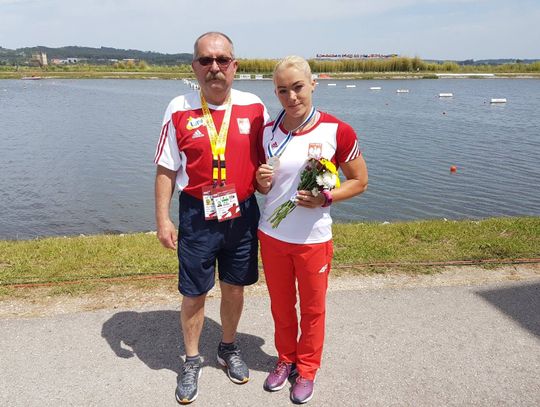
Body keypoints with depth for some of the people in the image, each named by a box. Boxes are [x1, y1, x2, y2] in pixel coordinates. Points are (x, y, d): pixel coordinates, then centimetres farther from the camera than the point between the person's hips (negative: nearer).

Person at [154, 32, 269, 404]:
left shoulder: (255, 107, -2)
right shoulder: (179, 110, -6)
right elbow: (166, 171, -2)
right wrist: (163, 220, -5)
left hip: (242, 214, 2)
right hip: (197, 216, -1)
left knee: (234, 288, 17)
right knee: (194, 295, 10)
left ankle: (229, 348, 42)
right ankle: (192, 362, 34)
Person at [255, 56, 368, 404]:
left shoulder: (337, 131, -13)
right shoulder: (267, 133, -2)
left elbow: (360, 182, -4)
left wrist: (326, 197, -21)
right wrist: (262, 182, -14)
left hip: (313, 239, -3)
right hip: (271, 235, 3)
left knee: (312, 309, 14)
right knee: (281, 306, 19)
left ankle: (307, 370, 38)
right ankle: (286, 360, 43)